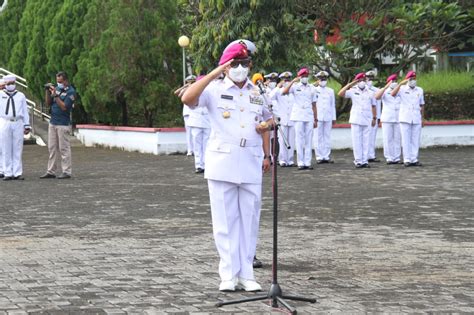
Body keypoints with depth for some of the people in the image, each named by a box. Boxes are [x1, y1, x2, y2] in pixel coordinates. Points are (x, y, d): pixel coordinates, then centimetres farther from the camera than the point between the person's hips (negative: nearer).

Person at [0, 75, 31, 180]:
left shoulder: (21, 96, 12)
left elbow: (25, 111, 13)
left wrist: (27, 125, 7)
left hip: (18, 124, 1)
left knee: (17, 149, 0)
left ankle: (18, 173, 2)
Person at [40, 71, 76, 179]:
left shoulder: (70, 92, -9)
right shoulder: (57, 88, 12)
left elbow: (64, 107, -17)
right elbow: (48, 103, 13)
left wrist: (55, 95, -20)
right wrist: (48, 91, 0)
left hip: (63, 124, -7)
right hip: (53, 122, 7)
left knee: (64, 148, -5)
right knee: (52, 148, 8)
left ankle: (67, 172, -1)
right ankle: (51, 171, 12)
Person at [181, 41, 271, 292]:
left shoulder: (257, 93, 13)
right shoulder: (215, 89, -1)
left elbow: (264, 125, 24)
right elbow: (187, 99, -19)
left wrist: (266, 155, 15)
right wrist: (214, 74, -20)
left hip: (251, 165, 4)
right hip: (222, 164, -3)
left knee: (249, 220, 5)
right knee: (225, 220, 0)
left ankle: (246, 273, 12)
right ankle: (229, 274, 6)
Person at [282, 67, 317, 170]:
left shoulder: (312, 88, 13)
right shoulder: (295, 86, 4)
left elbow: (314, 104, 13)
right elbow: (284, 92, -14)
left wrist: (315, 119, 9)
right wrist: (293, 81, -16)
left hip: (309, 116, 3)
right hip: (298, 116, -3)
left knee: (309, 139, 1)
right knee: (299, 139, -3)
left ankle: (308, 162, 4)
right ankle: (300, 163, -1)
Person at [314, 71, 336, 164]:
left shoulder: (331, 91, 13)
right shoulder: (314, 90, 4)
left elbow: (333, 105, 14)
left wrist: (334, 118, 10)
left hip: (328, 117, 3)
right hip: (318, 117, -3)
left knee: (327, 137, 3)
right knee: (318, 137, -4)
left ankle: (327, 156, 5)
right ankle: (319, 157, -2)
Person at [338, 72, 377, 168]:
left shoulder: (370, 93, 13)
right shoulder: (353, 91, 4)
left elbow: (373, 106, 19)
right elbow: (340, 94, -10)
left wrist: (374, 118, 14)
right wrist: (350, 84, -10)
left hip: (367, 120, 2)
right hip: (356, 120, -2)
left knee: (366, 141, 1)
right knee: (357, 141, -3)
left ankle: (365, 160, 5)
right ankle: (358, 161, 0)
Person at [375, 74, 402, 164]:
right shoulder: (384, 91, 5)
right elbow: (377, 97, -16)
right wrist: (386, 87, -20)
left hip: (398, 119, 2)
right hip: (387, 119, -2)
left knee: (397, 139, 1)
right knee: (388, 139, -3)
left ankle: (397, 158, 4)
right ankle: (389, 158, 0)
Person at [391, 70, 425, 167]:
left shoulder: (420, 90, 11)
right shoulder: (402, 89, 1)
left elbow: (422, 105, 15)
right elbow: (393, 94, -18)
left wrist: (422, 118, 12)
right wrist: (401, 83, -23)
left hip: (416, 119, 3)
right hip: (405, 119, -3)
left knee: (416, 140, 2)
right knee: (406, 140, -3)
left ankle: (414, 159, 7)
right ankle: (407, 160, 0)